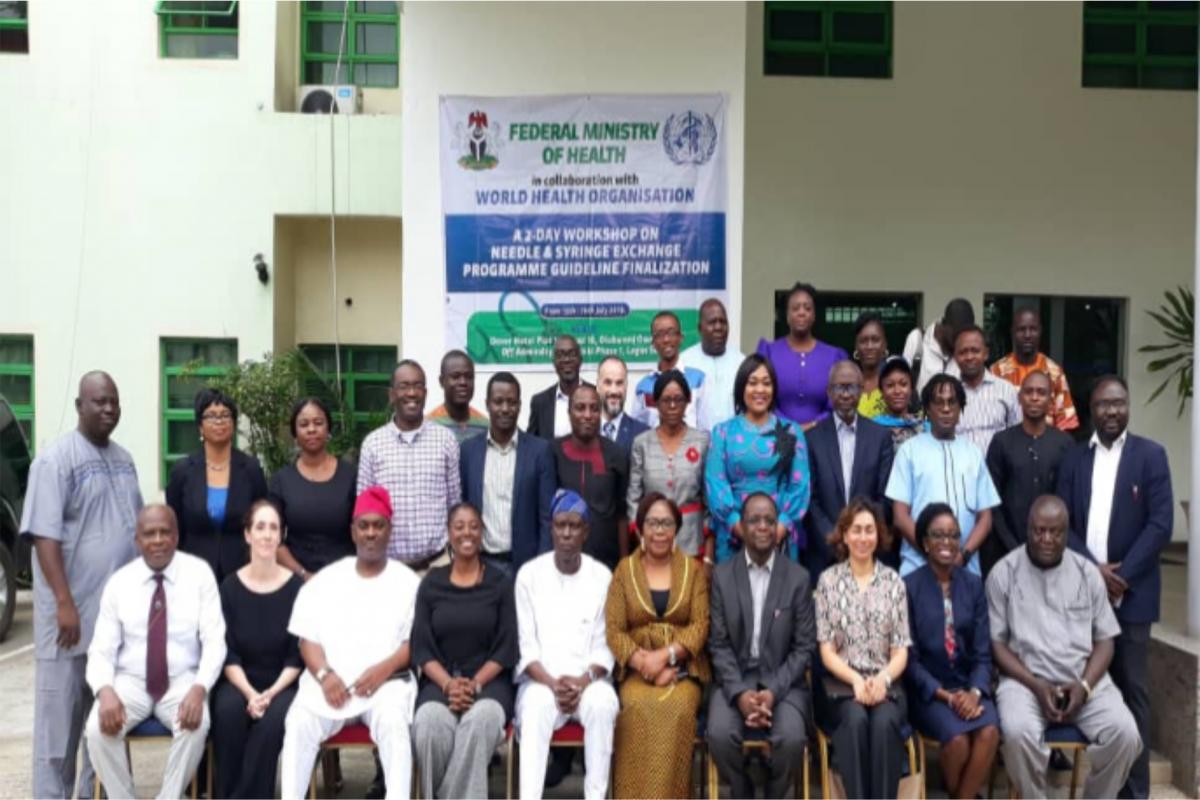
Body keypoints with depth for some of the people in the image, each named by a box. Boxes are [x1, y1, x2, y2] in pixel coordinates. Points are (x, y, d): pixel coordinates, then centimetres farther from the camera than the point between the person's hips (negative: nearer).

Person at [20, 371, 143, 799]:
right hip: (73, 610, -7)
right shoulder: (56, 457, -9)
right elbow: (44, 535, -16)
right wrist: (64, 603, -21)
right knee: (61, 714, 2)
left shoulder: (124, 459, 13)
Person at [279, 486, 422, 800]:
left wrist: (384, 669, -16)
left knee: (393, 723, -32)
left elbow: (415, 641, 2)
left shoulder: (407, 581, 9)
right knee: (299, 724, -26)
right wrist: (325, 674, -12)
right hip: (329, 682, 2)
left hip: (387, 682, -2)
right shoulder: (325, 580, 14)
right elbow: (307, 638, 8)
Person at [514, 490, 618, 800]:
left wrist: (584, 680, -16)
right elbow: (525, 644, -1)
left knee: (602, 704, -33)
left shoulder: (602, 576, 5)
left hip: (589, 680, 1)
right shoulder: (529, 574, 3)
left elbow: (605, 644, 2)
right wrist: (551, 682, -16)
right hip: (541, 679, -1)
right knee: (537, 707, -34)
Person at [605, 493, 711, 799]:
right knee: (638, 708, -33)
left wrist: (664, 656, -16)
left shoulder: (694, 569, 10)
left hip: (683, 668, 0)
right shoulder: (624, 569, 9)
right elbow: (613, 629, 1)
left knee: (677, 707, -33)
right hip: (637, 670, 0)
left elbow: (700, 625, 0)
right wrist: (644, 662, -15)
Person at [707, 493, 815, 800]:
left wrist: (773, 691, -14)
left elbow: (805, 646, -2)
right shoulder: (722, 575, 1)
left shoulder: (798, 577, -1)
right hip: (735, 680, 1)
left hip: (783, 683, 0)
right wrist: (739, 693, -15)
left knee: (791, 738, -27)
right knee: (719, 734, -26)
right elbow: (719, 643, -1)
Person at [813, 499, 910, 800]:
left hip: (885, 683, 1)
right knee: (855, 719, -32)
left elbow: (901, 649, 5)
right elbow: (826, 650, 1)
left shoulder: (893, 581, 8)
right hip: (841, 684, -1)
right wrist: (856, 680, -16)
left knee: (884, 721, -31)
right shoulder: (828, 580, 5)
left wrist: (882, 679, -15)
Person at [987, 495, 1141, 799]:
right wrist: (1036, 686, -14)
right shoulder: (1004, 573, -1)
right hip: (1025, 679, -3)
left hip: (1086, 680, 3)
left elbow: (1104, 641, 9)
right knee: (1018, 732, -32)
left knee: (1125, 734, -23)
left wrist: (1085, 685, -9)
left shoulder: (1087, 573, 8)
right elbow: (996, 643, -2)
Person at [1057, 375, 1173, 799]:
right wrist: (1093, 569, -8)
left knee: (1131, 690, 3)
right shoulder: (1073, 457, 9)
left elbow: (1161, 525, -6)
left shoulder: (1151, 455, 1)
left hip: (1131, 592, -2)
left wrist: (1122, 575, -12)